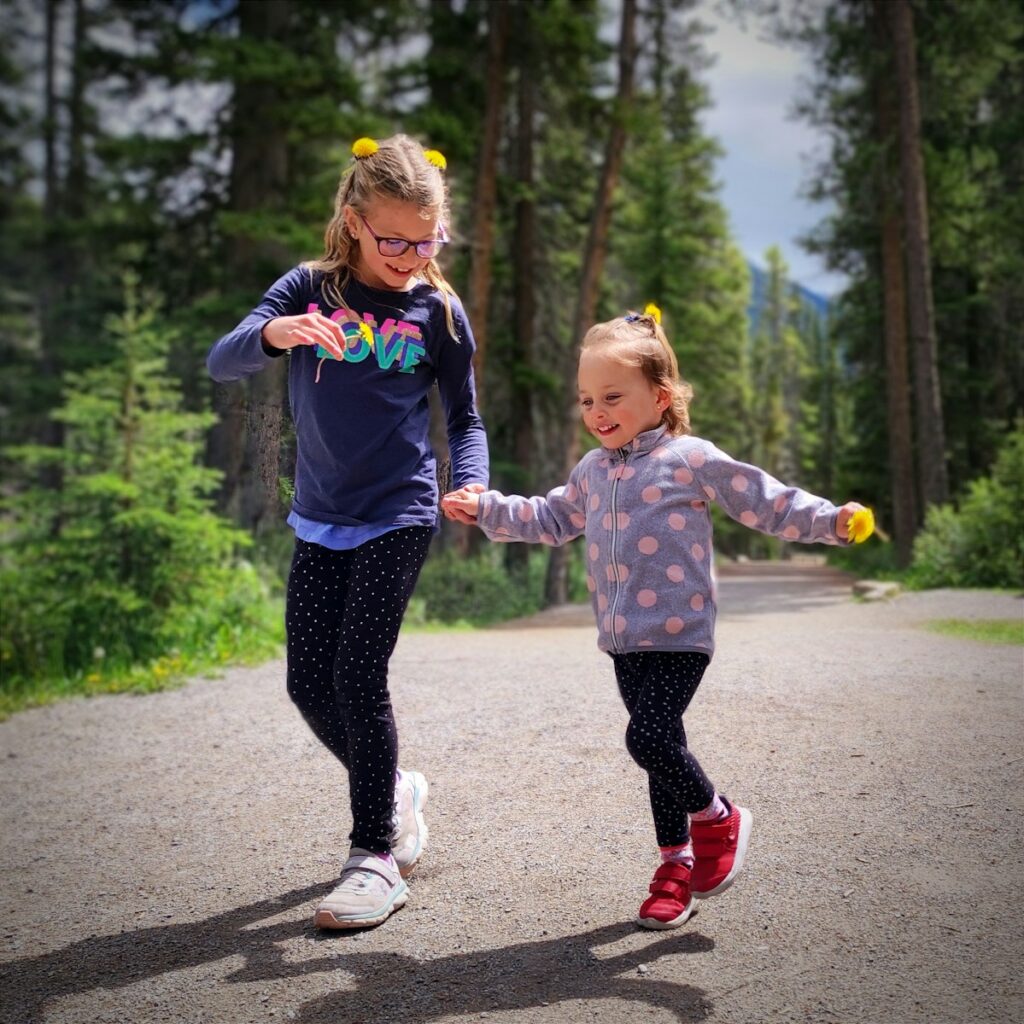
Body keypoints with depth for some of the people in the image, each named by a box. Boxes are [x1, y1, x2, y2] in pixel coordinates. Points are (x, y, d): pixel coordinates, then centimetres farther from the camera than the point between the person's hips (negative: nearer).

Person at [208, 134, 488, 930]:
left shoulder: (438, 310, -2)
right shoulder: (309, 289, -1)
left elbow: (465, 416, 7)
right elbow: (221, 363, -11)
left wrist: (471, 483, -13)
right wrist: (272, 334, -33)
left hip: (398, 516, -3)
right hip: (320, 520, 3)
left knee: (359, 677, -11)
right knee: (309, 684, 5)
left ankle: (377, 858, 2)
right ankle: (397, 792, 30)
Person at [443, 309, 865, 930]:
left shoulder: (692, 459, -7)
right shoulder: (593, 471, 12)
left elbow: (767, 503, -7)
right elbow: (552, 520, 27)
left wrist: (830, 520, -19)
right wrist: (484, 509, 22)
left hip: (680, 634, -6)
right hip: (624, 639, 7)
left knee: (650, 738, -18)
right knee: (659, 745, 13)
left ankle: (718, 818, 10)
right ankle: (678, 863, 27)